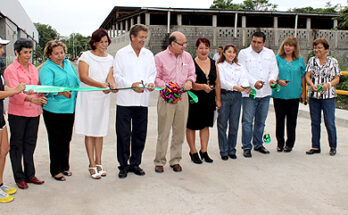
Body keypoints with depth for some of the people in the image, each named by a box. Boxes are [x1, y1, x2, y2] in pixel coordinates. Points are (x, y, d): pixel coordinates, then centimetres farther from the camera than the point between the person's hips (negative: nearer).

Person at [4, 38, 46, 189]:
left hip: (34, 112, 5)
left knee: (30, 143, 12)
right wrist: (32, 99, -33)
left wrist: (41, 99, -1)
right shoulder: (10, 70, -7)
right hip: (17, 112, -5)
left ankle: (30, 175, 22)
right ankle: (19, 178, 15)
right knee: (17, 145, 5)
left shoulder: (33, 68, 13)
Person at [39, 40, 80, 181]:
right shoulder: (46, 69, -10)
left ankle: (64, 166, 30)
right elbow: (47, 88, -24)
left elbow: (76, 82, 19)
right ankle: (55, 170, 14)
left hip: (70, 108, 6)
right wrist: (61, 92, -40)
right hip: (54, 110, -6)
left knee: (66, 139, 16)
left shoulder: (68, 64, 11)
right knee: (56, 141, 2)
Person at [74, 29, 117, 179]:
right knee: (90, 132, -1)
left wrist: (112, 84, -25)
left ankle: (98, 163, 18)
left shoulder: (110, 58, 11)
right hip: (88, 97, -4)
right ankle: (92, 165, 6)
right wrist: (101, 85, -27)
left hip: (103, 98, 4)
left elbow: (110, 76, -1)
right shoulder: (86, 56, -3)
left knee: (100, 131, 9)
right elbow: (83, 77, -14)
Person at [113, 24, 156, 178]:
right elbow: (117, 76, -2)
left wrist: (151, 83, -6)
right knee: (123, 134, 0)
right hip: (125, 100, -3)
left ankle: (135, 163, 22)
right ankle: (123, 165, 13)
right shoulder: (121, 54, 2)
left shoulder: (149, 54, 13)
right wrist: (131, 85, -16)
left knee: (140, 134, 8)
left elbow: (152, 73, 16)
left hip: (142, 101, 4)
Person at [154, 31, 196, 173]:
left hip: (183, 97, 4)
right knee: (163, 131, -2)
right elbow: (155, 78, -2)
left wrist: (190, 81, -4)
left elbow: (192, 74, 18)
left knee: (180, 131, 7)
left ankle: (175, 160, 20)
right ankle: (159, 161, 9)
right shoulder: (160, 57, -1)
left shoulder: (187, 56, 12)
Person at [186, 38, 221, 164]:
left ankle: (204, 151, 24)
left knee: (205, 125, 12)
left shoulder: (213, 64, 8)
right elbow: (190, 83, -18)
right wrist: (202, 87, -34)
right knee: (191, 126, 4)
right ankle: (193, 152, 17)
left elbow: (217, 83, 12)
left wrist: (218, 100, 10)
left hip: (209, 100, 5)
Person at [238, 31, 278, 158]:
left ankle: (258, 144, 26)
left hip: (265, 92, 4)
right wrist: (254, 82, -20)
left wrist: (272, 79, -14)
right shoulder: (244, 53, 1)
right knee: (248, 121, -5)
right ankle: (246, 147, 4)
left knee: (261, 121, 13)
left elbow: (274, 69, 8)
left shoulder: (270, 53, 13)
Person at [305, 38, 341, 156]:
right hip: (313, 95, 3)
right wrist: (312, 85, -17)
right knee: (315, 122, 8)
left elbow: (337, 79, 1)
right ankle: (315, 147, 18)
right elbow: (307, 76, 3)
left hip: (328, 96, -3)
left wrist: (328, 84, -18)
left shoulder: (333, 62, 1)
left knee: (329, 123, -2)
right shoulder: (312, 60, 8)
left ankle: (333, 147, 14)